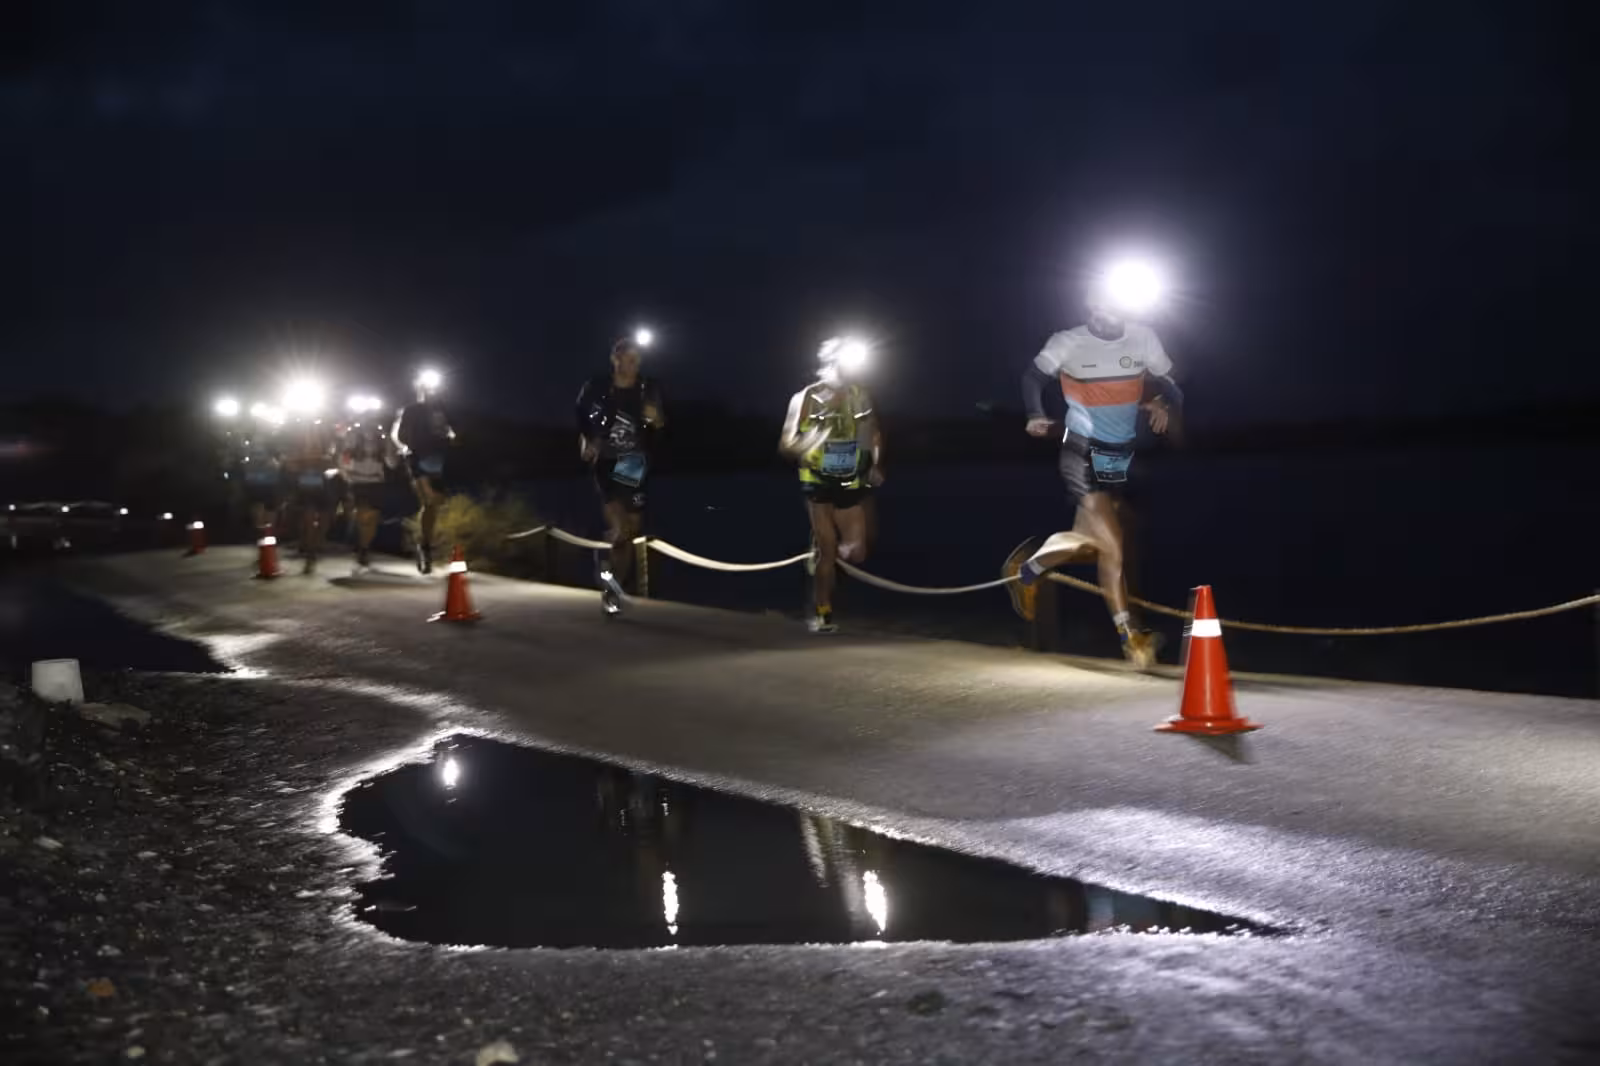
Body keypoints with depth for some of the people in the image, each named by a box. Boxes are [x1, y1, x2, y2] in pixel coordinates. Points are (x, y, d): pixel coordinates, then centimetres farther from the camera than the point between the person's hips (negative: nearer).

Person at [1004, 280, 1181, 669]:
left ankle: (1027, 567, 32)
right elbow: (1033, 378, 3)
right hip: (1083, 454, -5)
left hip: (1122, 456, 5)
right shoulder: (1068, 343, -11)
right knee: (1112, 547, -14)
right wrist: (1036, 415, -13)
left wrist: (1165, 404, -16)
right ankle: (1130, 636, -4)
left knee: (1090, 542, 7)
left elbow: (1168, 384, 7)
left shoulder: (1143, 338, -3)